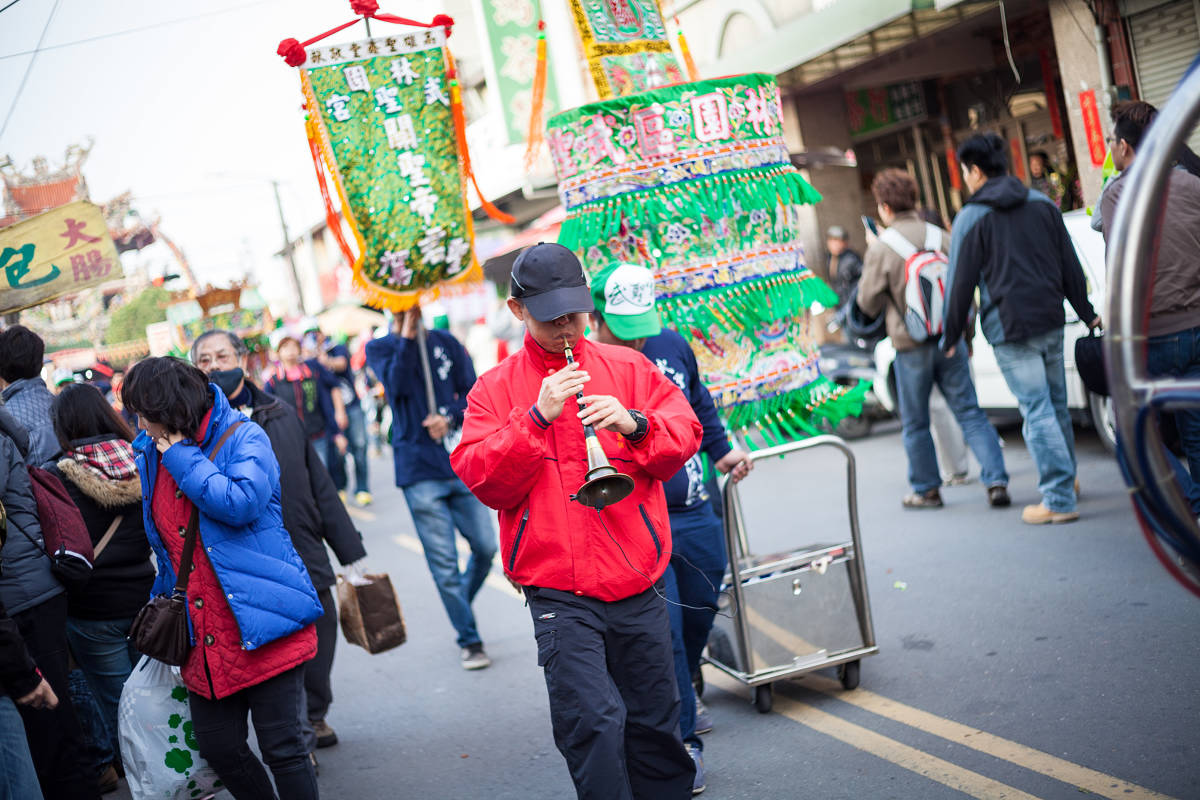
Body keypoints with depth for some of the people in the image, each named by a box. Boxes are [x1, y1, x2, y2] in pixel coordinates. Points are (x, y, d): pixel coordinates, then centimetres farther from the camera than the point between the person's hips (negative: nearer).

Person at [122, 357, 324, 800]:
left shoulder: (243, 438, -7)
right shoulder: (152, 456, 13)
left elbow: (242, 502, -26)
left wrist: (181, 457, -15)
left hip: (262, 622, -7)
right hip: (204, 638, 7)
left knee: (281, 747, -2)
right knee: (218, 749, 10)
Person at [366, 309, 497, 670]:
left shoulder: (445, 342, 11)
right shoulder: (379, 348, 5)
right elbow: (397, 385, -14)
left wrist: (450, 418, -10)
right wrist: (407, 336, -17)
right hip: (419, 468, -3)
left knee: (486, 547, 1)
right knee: (444, 562, -2)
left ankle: (461, 607, 30)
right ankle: (469, 640, 12)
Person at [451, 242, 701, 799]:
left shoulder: (627, 368, 10)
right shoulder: (494, 389, 5)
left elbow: (685, 435, 5)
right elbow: (483, 481, -7)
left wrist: (635, 423, -14)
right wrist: (537, 418, -17)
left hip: (637, 583, 3)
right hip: (559, 591, -2)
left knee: (655, 722, 12)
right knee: (592, 721, -15)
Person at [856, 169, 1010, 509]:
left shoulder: (881, 248, -10)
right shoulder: (939, 236, 3)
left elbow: (867, 303, -4)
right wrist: (965, 333, 19)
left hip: (911, 345, -3)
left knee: (915, 423, 12)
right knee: (970, 412, 6)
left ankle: (926, 490, 20)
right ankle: (996, 481, -4)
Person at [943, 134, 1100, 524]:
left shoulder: (971, 218, -7)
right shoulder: (1042, 203, 10)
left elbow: (960, 283, -6)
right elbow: (1070, 264, 13)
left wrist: (951, 337, 3)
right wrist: (1086, 312, 20)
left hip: (1009, 330, -6)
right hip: (1051, 322, 6)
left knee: (1037, 411, -6)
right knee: (1056, 405, 17)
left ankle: (1059, 500, -6)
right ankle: (1065, 479, 31)